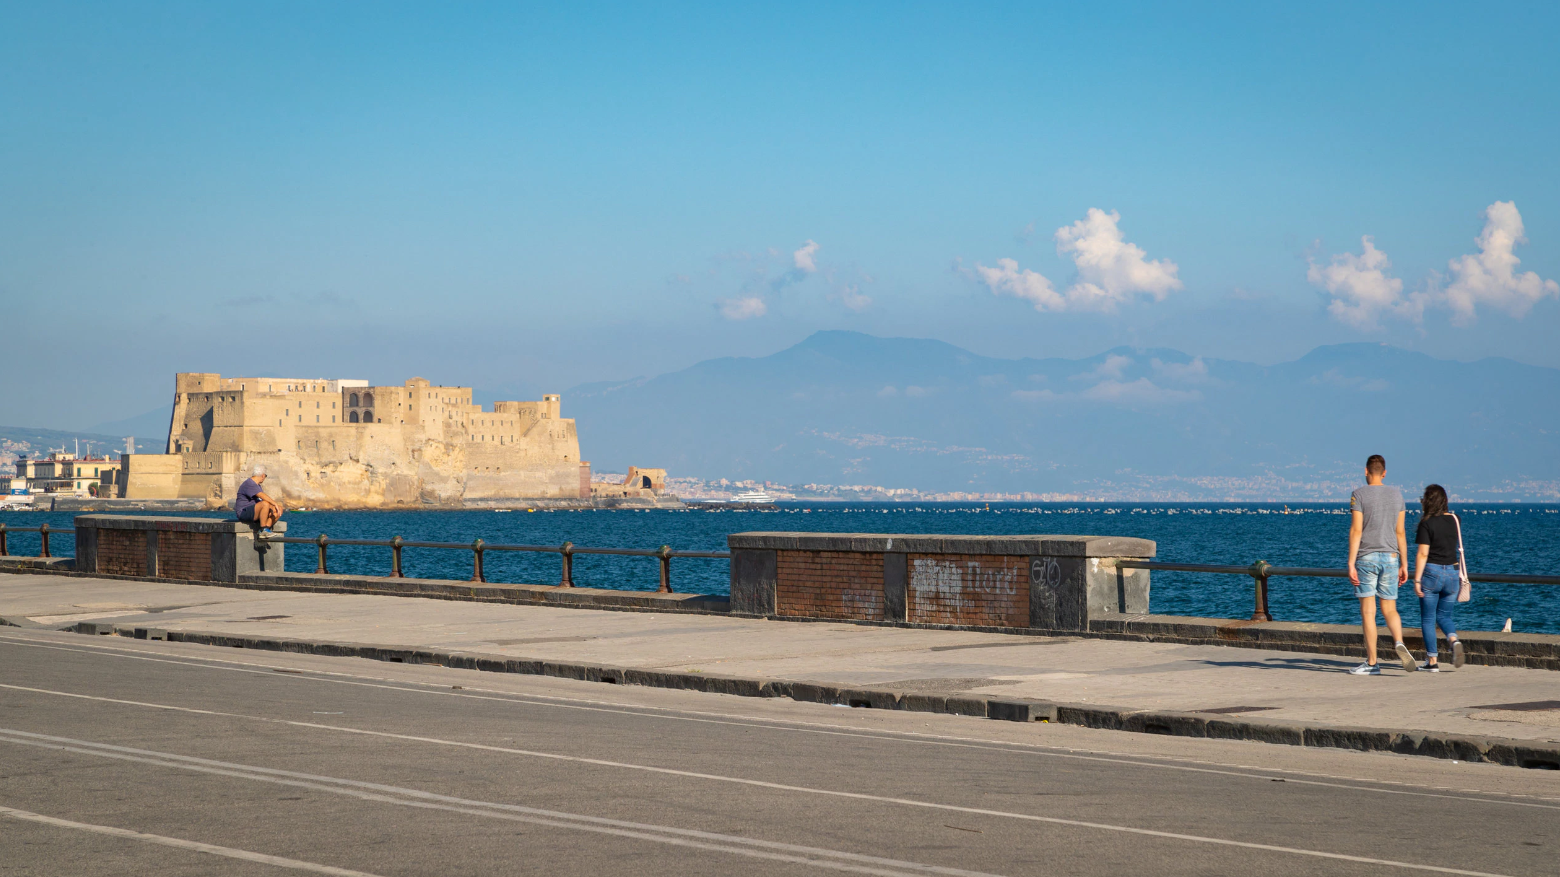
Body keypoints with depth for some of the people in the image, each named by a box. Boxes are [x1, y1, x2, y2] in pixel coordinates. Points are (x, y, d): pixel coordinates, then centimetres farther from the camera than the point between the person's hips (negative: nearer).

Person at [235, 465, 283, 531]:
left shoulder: (257, 485, 18)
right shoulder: (249, 484, -15)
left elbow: (266, 499, 12)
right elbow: (263, 496, -27)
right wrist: (275, 504, -28)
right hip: (244, 513, -10)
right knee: (265, 504, -35)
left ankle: (266, 528, -13)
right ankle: (263, 530, -29)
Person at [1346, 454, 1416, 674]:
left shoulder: (1359, 495, -5)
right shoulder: (1396, 495, 8)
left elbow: (1356, 531, -11)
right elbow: (1400, 533, 9)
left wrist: (1351, 564, -10)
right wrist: (1404, 565, 13)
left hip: (1366, 557, -4)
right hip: (1390, 557, 4)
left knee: (1368, 611, 0)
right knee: (1389, 609, 10)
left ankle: (1372, 663, 0)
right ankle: (1399, 643, -19)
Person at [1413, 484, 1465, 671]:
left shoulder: (1427, 523, -12)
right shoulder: (1454, 520, 4)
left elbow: (1423, 554, -15)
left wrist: (1417, 580, -13)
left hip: (1431, 572, -5)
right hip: (1452, 573, 5)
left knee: (1428, 619, 5)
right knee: (1445, 615, 16)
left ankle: (1432, 661, 5)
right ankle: (1454, 640, -13)